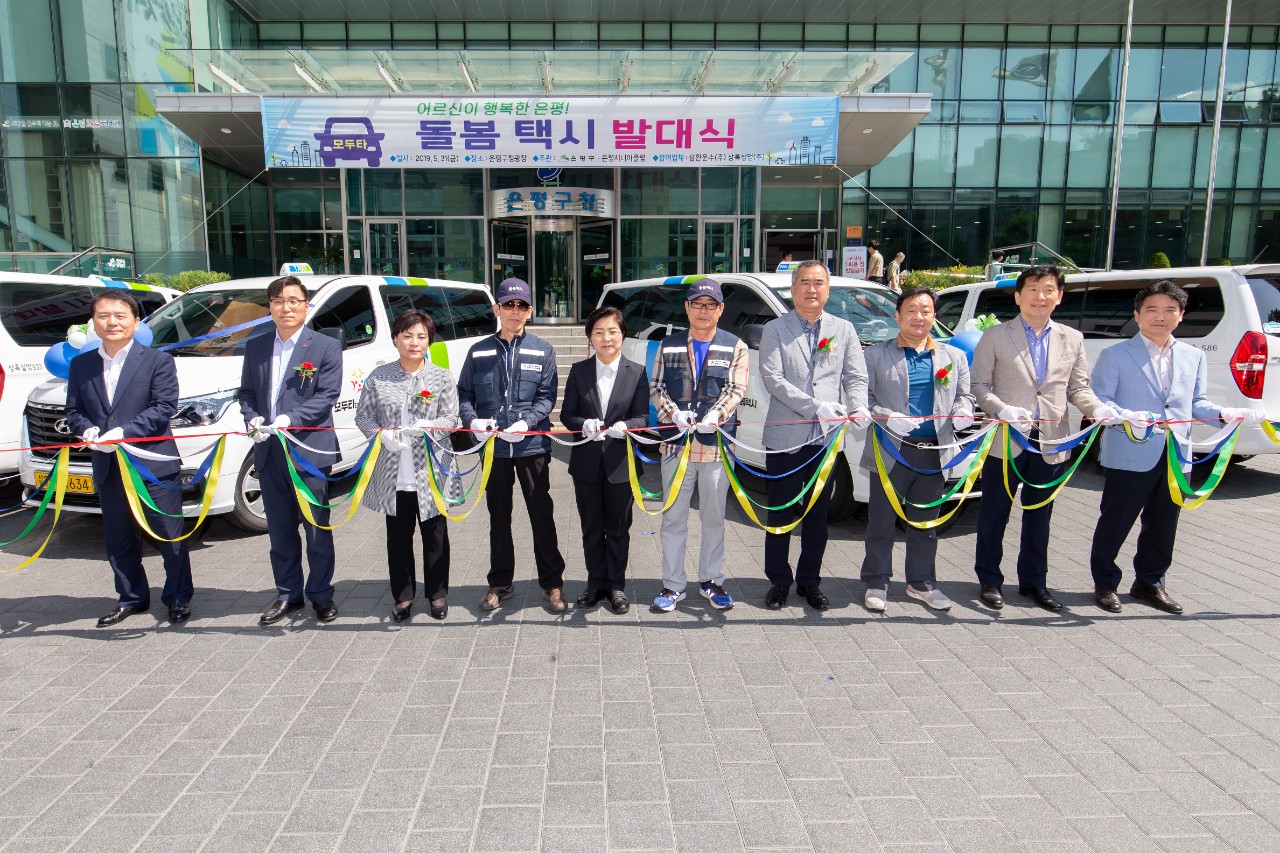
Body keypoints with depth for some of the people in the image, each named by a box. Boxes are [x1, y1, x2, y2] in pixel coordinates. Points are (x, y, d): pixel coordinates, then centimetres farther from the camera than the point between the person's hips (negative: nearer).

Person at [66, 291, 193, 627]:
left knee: (170, 536, 4)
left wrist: (123, 432, -21)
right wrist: (88, 430, -12)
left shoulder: (158, 361, -4)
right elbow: (73, 411, 10)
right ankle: (131, 598, 30)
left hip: (155, 464, -5)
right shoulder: (81, 365, 10)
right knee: (119, 540, 15)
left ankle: (179, 598, 19)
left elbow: (164, 407, -12)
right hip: (108, 469, 5)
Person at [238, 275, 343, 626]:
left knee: (317, 529, 5)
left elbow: (327, 396, -10)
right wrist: (252, 418, -5)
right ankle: (287, 594, 27)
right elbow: (246, 392, 16)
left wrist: (290, 419, -21)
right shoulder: (255, 347, 12)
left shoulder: (325, 347, -3)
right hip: (269, 453, 5)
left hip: (311, 451, -5)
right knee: (280, 530, 14)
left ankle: (320, 594, 20)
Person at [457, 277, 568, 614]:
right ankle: (500, 583, 26)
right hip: (493, 447, 2)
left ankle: (552, 582, 18)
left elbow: (547, 397, -2)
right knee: (499, 517, 13)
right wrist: (472, 419, -11)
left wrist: (526, 422, -18)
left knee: (542, 515, 4)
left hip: (532, 446, -2)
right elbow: (464, 393, 8)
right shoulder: (479, 352, 6)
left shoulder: (542, 351, 2)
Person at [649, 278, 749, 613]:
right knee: (673, 518, 5)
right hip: (675, 444, 1)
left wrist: (715, 417, -22)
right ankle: (673, 585, 15)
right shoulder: (669, 345, 11)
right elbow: (655, 387, 5)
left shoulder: (735, 348, 7)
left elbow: (735, 390, -4)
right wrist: (674, 413, -15)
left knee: (714, 518, 10)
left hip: (717, 445, -1)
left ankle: (711, 581, 23)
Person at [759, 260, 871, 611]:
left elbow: (856, 377, 6)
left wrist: (859, 407, -16)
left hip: (827, 437, 3)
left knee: (817, 516, 12)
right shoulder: (775, 330, 0)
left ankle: (809, 582, 26)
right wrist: (817, 406, -20)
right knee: (781, 516, 6)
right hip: (785, 436, -3)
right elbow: (772, 379, -11)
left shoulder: (844, 329, 11)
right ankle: (779, 582, 21)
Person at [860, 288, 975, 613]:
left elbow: (965, 395, 17)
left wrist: (963, 410, -6)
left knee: (926, 522, 14)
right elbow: (865, 397, -2)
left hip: (934, 453, 4)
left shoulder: (954, 357, 13)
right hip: (891, 452, -3)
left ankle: (921, 583, 27)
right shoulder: (877, 354, 1)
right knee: (881, 522, 4)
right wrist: (887, 418, -19)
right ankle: (876, 584, 17)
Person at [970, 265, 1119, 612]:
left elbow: (1078, 388, 10)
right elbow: (978, 384, -4)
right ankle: (989, 581, 20)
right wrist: (1003, 410, -20)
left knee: (1039, 517, 13)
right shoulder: (995, 336, -1)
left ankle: (1034, 581, 27)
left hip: (1051, 443, 3)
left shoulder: (1072, 339, 10)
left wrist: (1099, 409, -10)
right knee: (994, 515, 6)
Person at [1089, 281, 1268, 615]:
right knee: (1115, 523, 3)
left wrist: (1226, 413, -5)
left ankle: (1150, 583, 30)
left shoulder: (1194, 356, 14)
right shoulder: (1115, 355, -2)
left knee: (1163, 526, 14)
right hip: (1129, 457, -5)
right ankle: (1105, 584, 19)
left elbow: (1197, 403, 14)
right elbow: (1099, 400, -9)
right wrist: (1126, 417, -27)